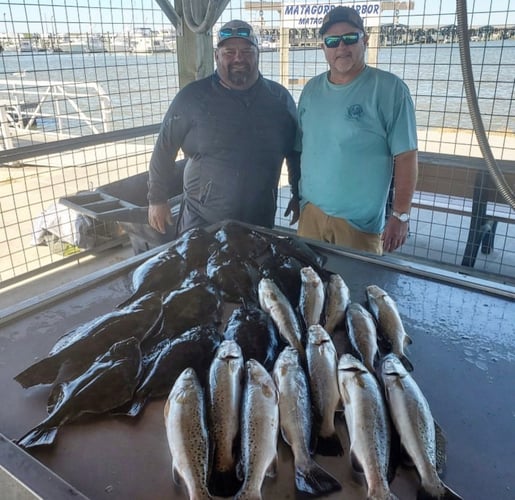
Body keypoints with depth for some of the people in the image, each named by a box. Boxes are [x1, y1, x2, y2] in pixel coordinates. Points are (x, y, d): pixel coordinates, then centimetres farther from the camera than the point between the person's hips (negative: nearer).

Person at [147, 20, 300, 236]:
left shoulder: (279, 98, 2)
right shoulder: (193, 96, -6)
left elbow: (296, 151, 12)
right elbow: (164, 149, 1)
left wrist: (298, 196, 13)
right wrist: (157, 199, 1)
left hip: (260, 223, 3)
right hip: (201, 222, -2)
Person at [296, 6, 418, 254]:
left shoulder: (390, 89, -10)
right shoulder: (311, 90, 6)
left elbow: (405, 156, -11)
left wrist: (401, 215, -13)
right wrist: (297, 196, 13)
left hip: (360, 221, -4)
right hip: (310, 211, 5)